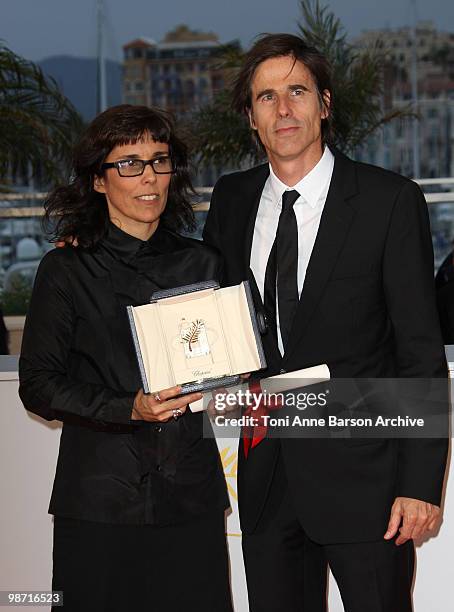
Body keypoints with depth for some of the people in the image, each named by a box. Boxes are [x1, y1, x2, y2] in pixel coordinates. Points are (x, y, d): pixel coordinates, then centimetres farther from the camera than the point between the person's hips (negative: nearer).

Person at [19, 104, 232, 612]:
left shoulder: (203, 264, 11)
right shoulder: (66, 270, 1)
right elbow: (38, 385, -3)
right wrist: (128, 408, -16)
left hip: (190, 494, 3)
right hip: (100, 499, -2)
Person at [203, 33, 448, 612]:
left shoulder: (390, 201, -7)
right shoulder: (231, 200, 7)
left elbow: (421, 352, -8)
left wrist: (420, 482, -13)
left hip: (362, 473, -4)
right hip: (267, 473, 4)